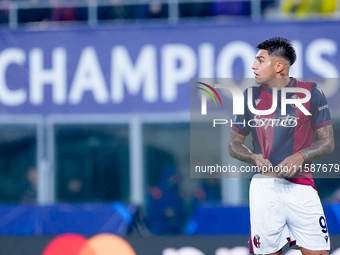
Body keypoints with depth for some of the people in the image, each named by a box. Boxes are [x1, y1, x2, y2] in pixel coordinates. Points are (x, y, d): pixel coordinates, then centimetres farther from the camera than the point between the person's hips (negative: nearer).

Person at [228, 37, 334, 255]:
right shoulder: (251, 96, 9)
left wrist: (300, 156, -16)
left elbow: (328, 142, 2)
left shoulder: (310, 92, 1)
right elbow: (234, 143, 15)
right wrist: (254, 158, -6)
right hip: (264, 185, 2)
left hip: (301, 185, -2)